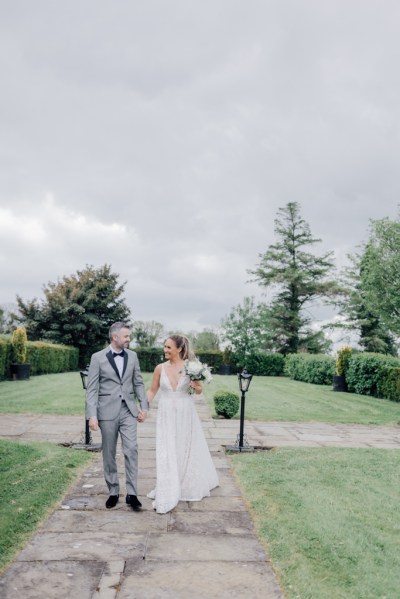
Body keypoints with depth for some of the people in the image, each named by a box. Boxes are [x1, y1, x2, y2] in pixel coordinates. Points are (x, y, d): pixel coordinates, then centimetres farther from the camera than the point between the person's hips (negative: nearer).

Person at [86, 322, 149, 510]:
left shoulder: (132, 356, 5)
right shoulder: (98, 357, -5)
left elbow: (138, 383, 11)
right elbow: (91, 389, -7)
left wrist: (144, 406, 3)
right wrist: (92, 415, -14)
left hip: (129, 410, 2)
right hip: (107, 412, -2)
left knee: (131, 450, -7)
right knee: (109, 454, 9)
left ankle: (131, 493, 1)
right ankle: (113, 492, 24)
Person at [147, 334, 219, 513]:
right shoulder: (160, 368, -2)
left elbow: (199, 391, 3)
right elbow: (152, 390, 7)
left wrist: (195, 386, -18)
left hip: (185, 415, 0)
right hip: (166, 415, 1)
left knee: (187, 451, 15)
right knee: (166, 454, -1)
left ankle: (190, 486, 39)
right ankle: (167, 496, 11)